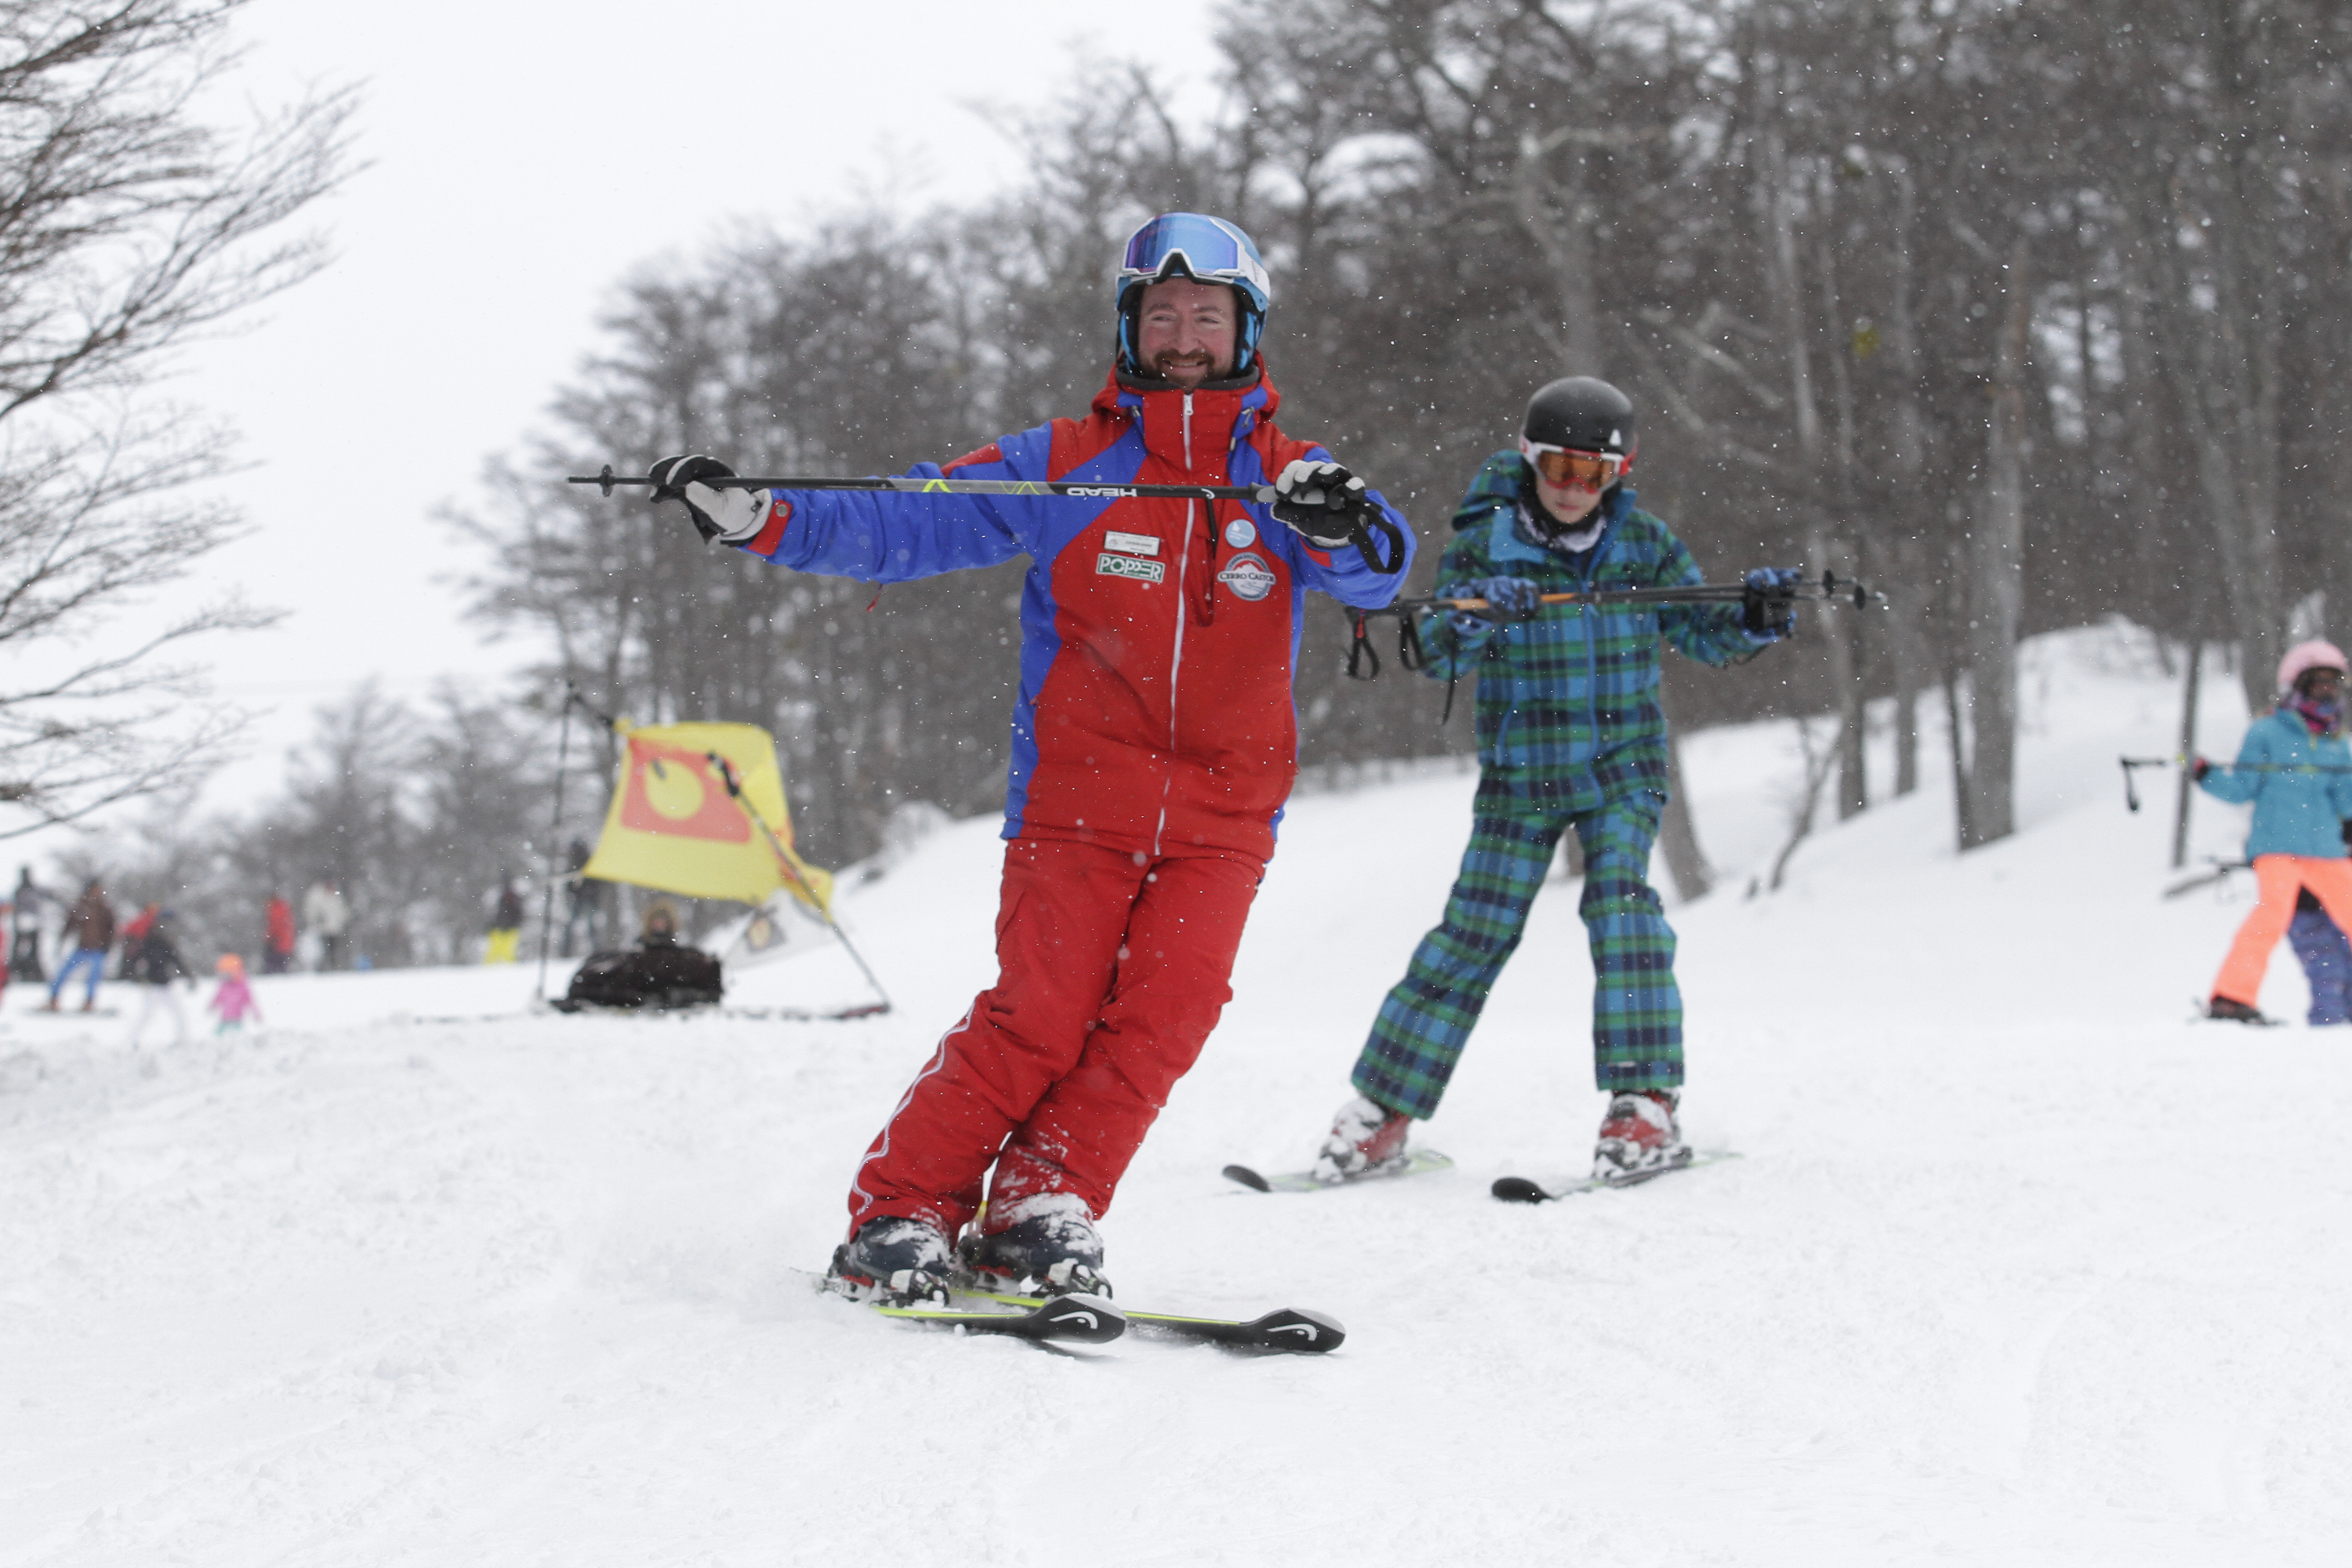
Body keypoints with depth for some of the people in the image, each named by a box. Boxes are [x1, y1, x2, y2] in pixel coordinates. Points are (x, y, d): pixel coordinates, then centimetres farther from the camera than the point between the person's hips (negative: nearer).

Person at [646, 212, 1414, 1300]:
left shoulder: (1287, 481, 7)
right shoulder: (1059, 468, 5)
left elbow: (1376, 572, -10)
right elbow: (899, 526, 4)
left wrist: (1341, 527, -33)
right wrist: (757, 517, -8)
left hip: (1222, 817, 2)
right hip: (1076, 798, -2)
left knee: (1163, 1014, -13)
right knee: (1042, 1014, -12)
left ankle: (1038, 1212, -3)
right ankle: (896, 1215, -1)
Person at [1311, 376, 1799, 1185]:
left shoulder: (1644, 542, 0)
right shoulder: (1488, 540, -5)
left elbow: (1703, 633, 8)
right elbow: (1439, 656, -12)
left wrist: (1756, 618, -13)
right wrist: (1475, 618, -34)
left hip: (1622, 764, 0)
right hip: (1521, 771, 0)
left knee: (1620, 904, -20)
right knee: (1475, 930, -1)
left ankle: (1646, 1105, -22)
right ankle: (1381, 1115, 9)